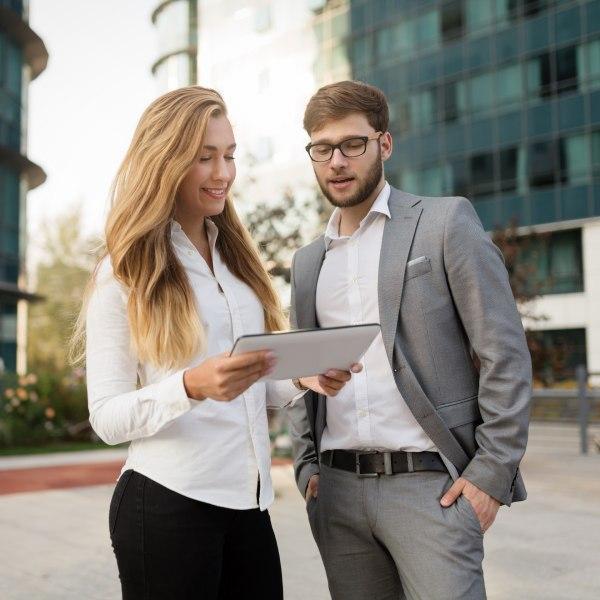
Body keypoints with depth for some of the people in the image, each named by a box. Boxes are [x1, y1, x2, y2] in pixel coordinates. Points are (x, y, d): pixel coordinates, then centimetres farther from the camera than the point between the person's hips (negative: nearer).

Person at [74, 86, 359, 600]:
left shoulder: (235, 258, 12)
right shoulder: (125, 273, -5)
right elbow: (107, 417, -9)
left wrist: (305, 378, -4)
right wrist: (192, 385, -26)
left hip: (248, 503, 6)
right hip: (167, 501, -5)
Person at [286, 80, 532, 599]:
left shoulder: (445, 221, -1)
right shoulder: (308, 261, 15)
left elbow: (505, 354, -5)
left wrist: (492, 472, -10)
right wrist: (308, 465, 8)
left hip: (431, 483, -4)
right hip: (338, 489, 5)